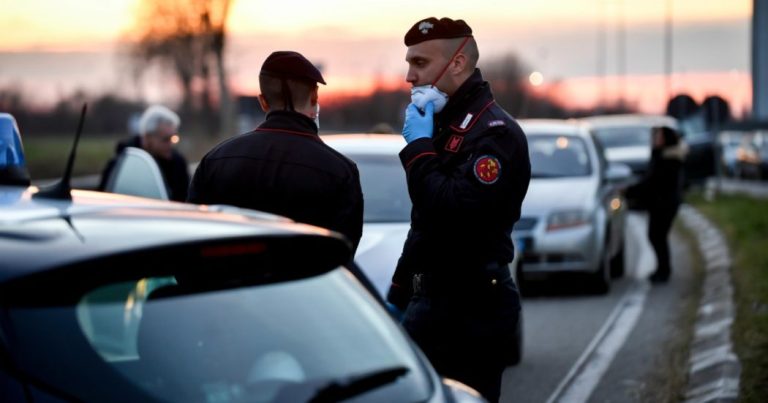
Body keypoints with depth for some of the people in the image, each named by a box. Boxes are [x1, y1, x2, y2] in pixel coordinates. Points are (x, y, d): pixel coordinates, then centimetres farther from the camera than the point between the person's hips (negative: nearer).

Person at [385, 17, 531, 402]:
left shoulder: (495, 132, -14)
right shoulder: (444, 125, 17)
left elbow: (454, 212, -27)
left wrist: (419, 147, -17)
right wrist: (399, 294, 21)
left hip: (471, 309, -9)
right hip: (431, 301, 9)